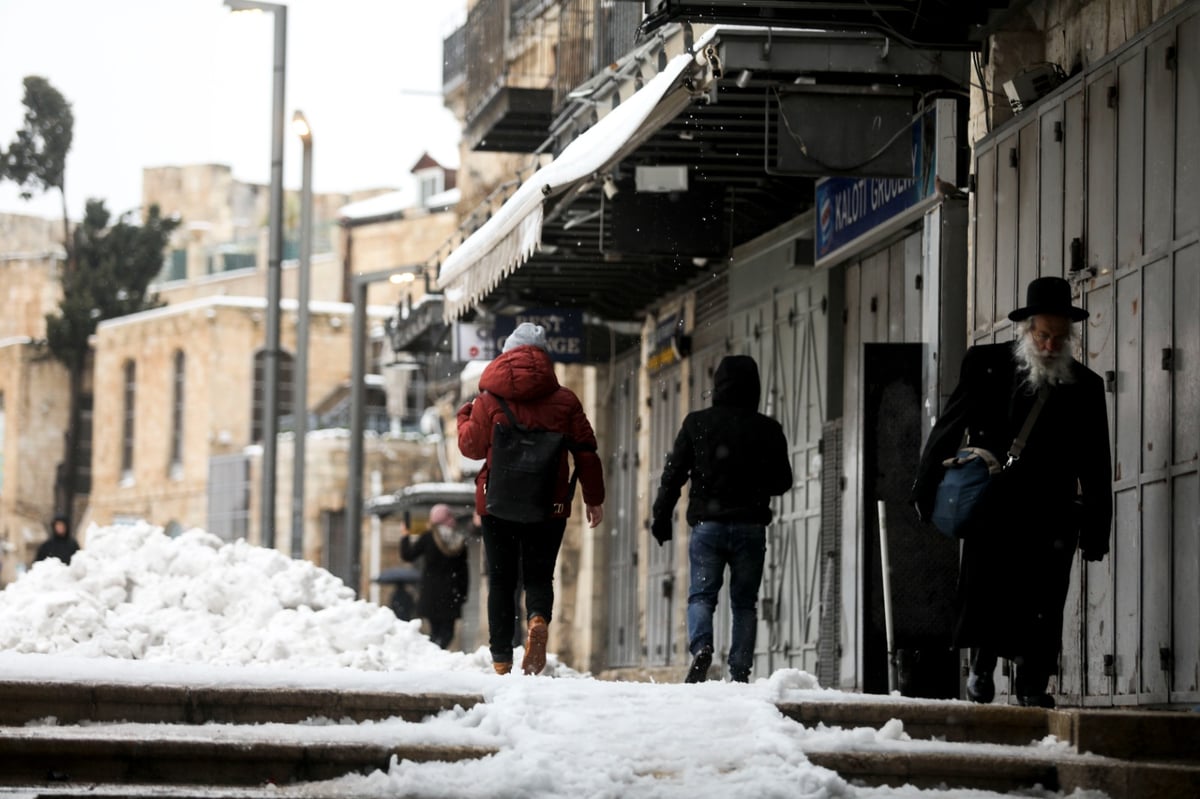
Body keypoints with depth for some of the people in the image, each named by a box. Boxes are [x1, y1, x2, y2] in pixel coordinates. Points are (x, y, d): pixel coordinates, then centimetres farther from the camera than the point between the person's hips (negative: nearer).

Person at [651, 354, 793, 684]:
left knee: (701, 595, 3)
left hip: (707, 524, -1)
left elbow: (674, 473, 0)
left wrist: (661, 517, 8)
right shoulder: (768, 429, 1)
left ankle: (701, 647, -24)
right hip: (751, 526, 1)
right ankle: (740, 672, 0)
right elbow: (782, 481, 8)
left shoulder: (696, 423, 0)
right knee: (744, 602, 7)